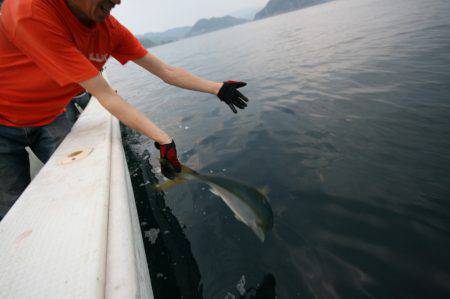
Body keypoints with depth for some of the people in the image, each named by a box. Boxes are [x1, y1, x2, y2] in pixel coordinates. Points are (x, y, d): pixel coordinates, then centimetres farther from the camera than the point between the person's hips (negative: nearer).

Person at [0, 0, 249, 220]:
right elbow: (105, 96, -36)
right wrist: (163, 140, -34)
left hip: (49, 119, 4)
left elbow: (167, 72, -11)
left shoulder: (111, 29, -15)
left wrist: (218, 89, -12)